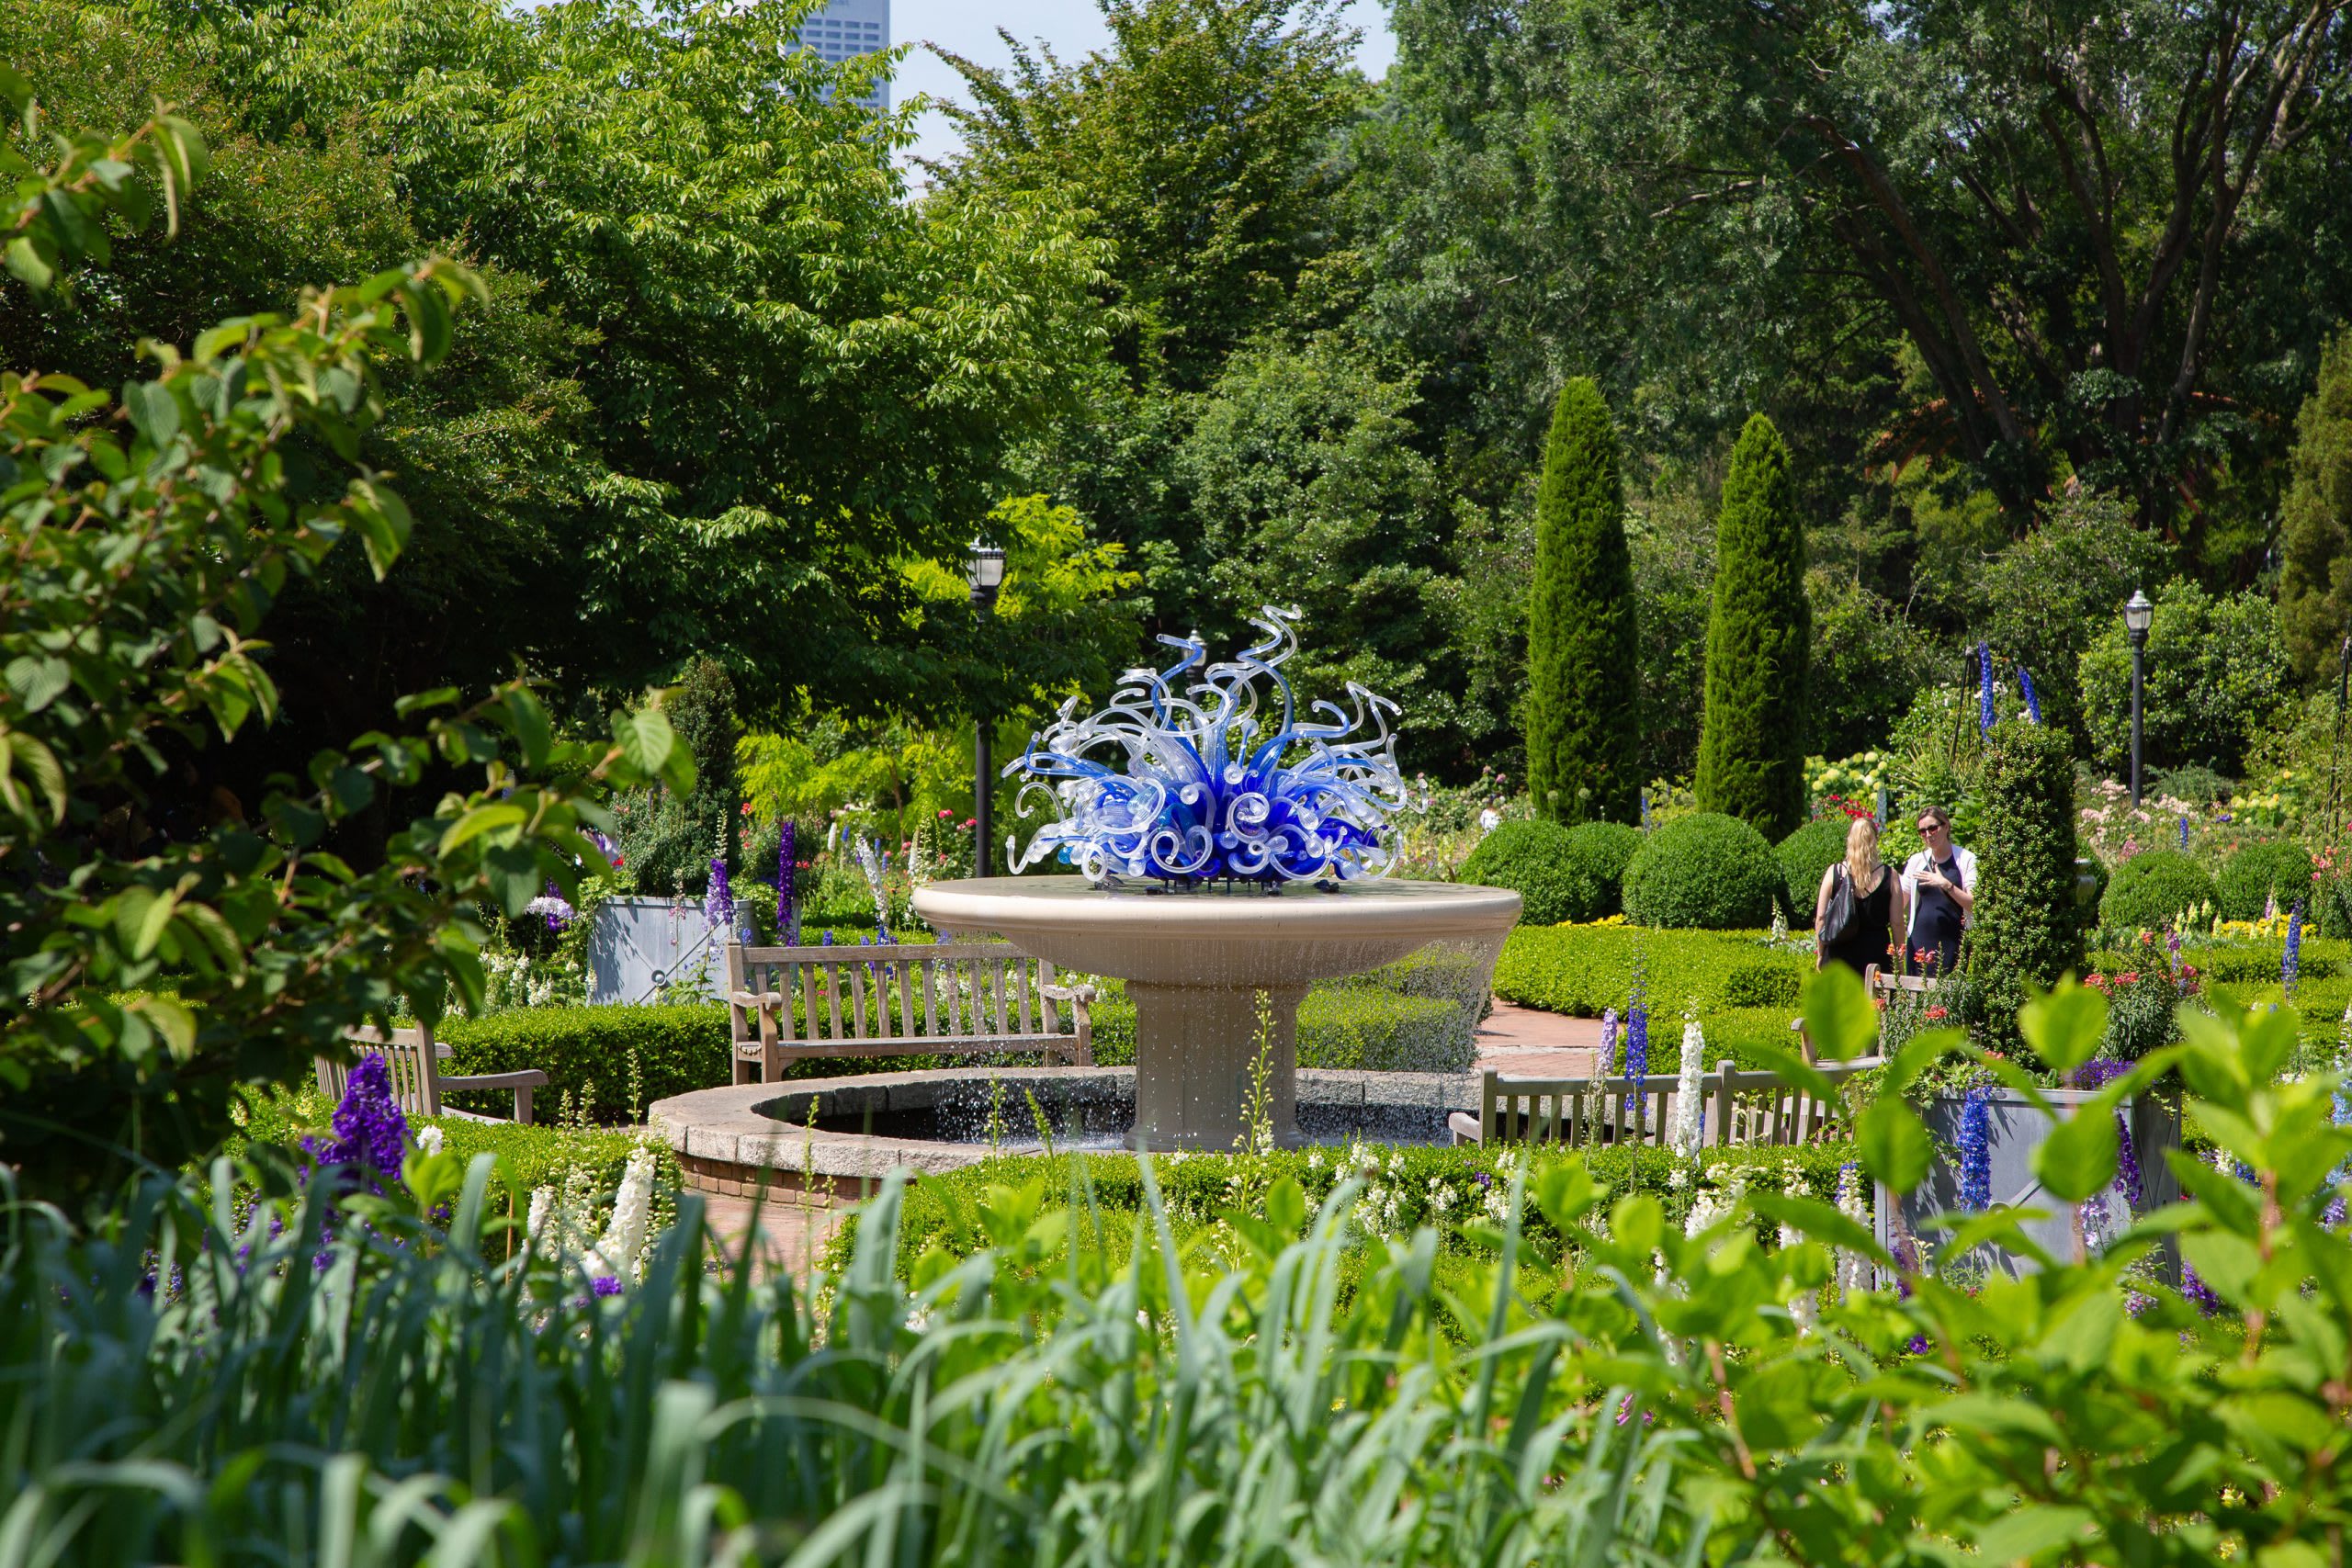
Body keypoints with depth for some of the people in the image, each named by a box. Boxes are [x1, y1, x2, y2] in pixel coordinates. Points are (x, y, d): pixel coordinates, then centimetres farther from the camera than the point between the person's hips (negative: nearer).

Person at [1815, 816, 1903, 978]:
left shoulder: (1834, 873, -1)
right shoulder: (1889, 876, -3)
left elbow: (1820, 918, 0)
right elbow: (1897, 923, -1)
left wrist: (1821, 954, 10)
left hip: (1839, 953, 1)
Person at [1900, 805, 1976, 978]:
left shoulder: (1966, 860, 0)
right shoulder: (1917, 861, 12)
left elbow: (1974, 905, -7)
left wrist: (1946, 885, -18)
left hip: (1953, 943, -3)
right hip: (1920, 942, 4)